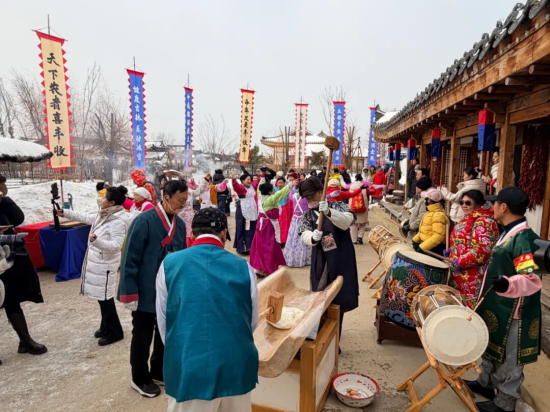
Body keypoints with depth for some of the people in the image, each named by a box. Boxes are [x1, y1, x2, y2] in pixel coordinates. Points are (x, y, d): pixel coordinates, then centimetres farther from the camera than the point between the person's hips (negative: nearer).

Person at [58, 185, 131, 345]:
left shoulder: (118, 222, -24)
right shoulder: (104, 215, 5)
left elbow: (116, 245, -28)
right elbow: (86, 218, 22)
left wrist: (97, 240, -42)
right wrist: (65, 213, 24)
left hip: (105, 264, -9)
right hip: (96, 261, 9)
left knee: (105, 298, 1)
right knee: (102, 297, 19)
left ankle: (114, 332, 16)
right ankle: (106, 327, 35)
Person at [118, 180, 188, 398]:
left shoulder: (179, 224, 2)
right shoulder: (144, 221, -17)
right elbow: (130, 259, -16)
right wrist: (130, 293, -16)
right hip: (146, 292, -6)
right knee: (142, 337, 13)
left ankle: (159, 372, 41)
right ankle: (140, 379, 34)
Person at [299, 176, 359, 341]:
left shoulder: (338, 205, 0)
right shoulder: (307, 215, 5)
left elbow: (347, 221, -20)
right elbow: (304, 235, -10)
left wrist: (328, 212, -37)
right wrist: (313, 237, -34)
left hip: (341, 260, -1)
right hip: (321, 263, 2)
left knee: (339, 299, 8)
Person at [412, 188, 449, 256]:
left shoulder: (439, 215, -21)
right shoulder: (431, 212, 12)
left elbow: (438, 236, -27)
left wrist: (422, 247, -28)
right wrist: (415, 240, 12)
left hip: (434, 250, -10)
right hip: (426, 245, 10)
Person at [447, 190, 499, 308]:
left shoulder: (483, 223, -17)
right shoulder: (467, 220, 13)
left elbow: (481, 251, -27)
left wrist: (460, 263, -22)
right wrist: (451, 251, 11)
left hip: (472, 278, -10)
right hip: (460, 274, 10)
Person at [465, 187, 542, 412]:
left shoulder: (523, 238, -25)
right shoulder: (509, 233, 5)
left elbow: (533, 280, -32)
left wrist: (508, 285, -50)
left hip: (511, 313, -10)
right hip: (496, 306, 10)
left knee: (508, 360, 8)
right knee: (490, 347, 24)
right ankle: (486, 383, 42)